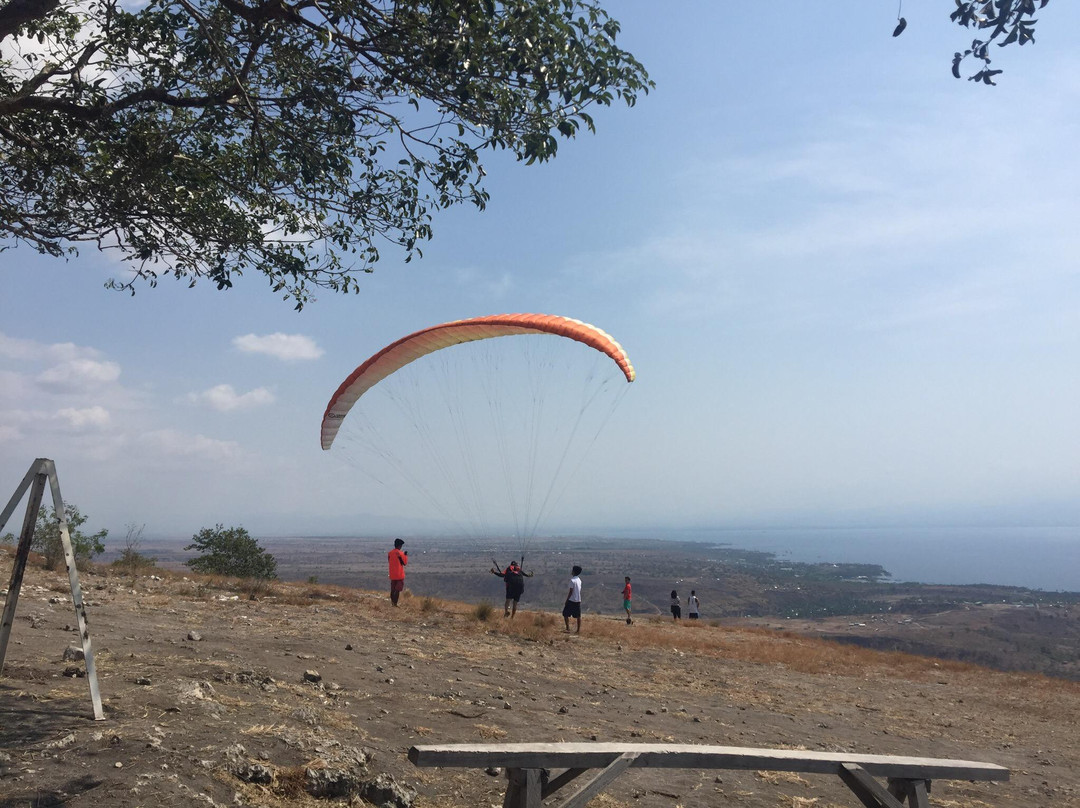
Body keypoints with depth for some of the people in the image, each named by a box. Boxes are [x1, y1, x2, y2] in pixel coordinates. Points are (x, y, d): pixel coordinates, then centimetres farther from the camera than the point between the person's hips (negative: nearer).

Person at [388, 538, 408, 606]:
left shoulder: (390, 553, 4)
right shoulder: (400, 553, -15)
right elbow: (404, 563, -9)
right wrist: (406, 555, 4)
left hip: (392, 574, 6)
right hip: (399, 575, -6)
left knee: (392, 589, 13)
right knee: (398, 590, -1)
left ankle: (392, 602, 15)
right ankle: (395, 603, -4)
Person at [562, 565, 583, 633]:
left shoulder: (572, 580, -15)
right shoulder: (579, 580, 9)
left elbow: (571, 591, -16)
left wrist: (567, 600, -9)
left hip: (572, 600, -7)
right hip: (578, 600, 7)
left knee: (565, 614, 3)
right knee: (578, 615, 8)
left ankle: (568, 628, -2)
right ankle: (579, 630, 8)